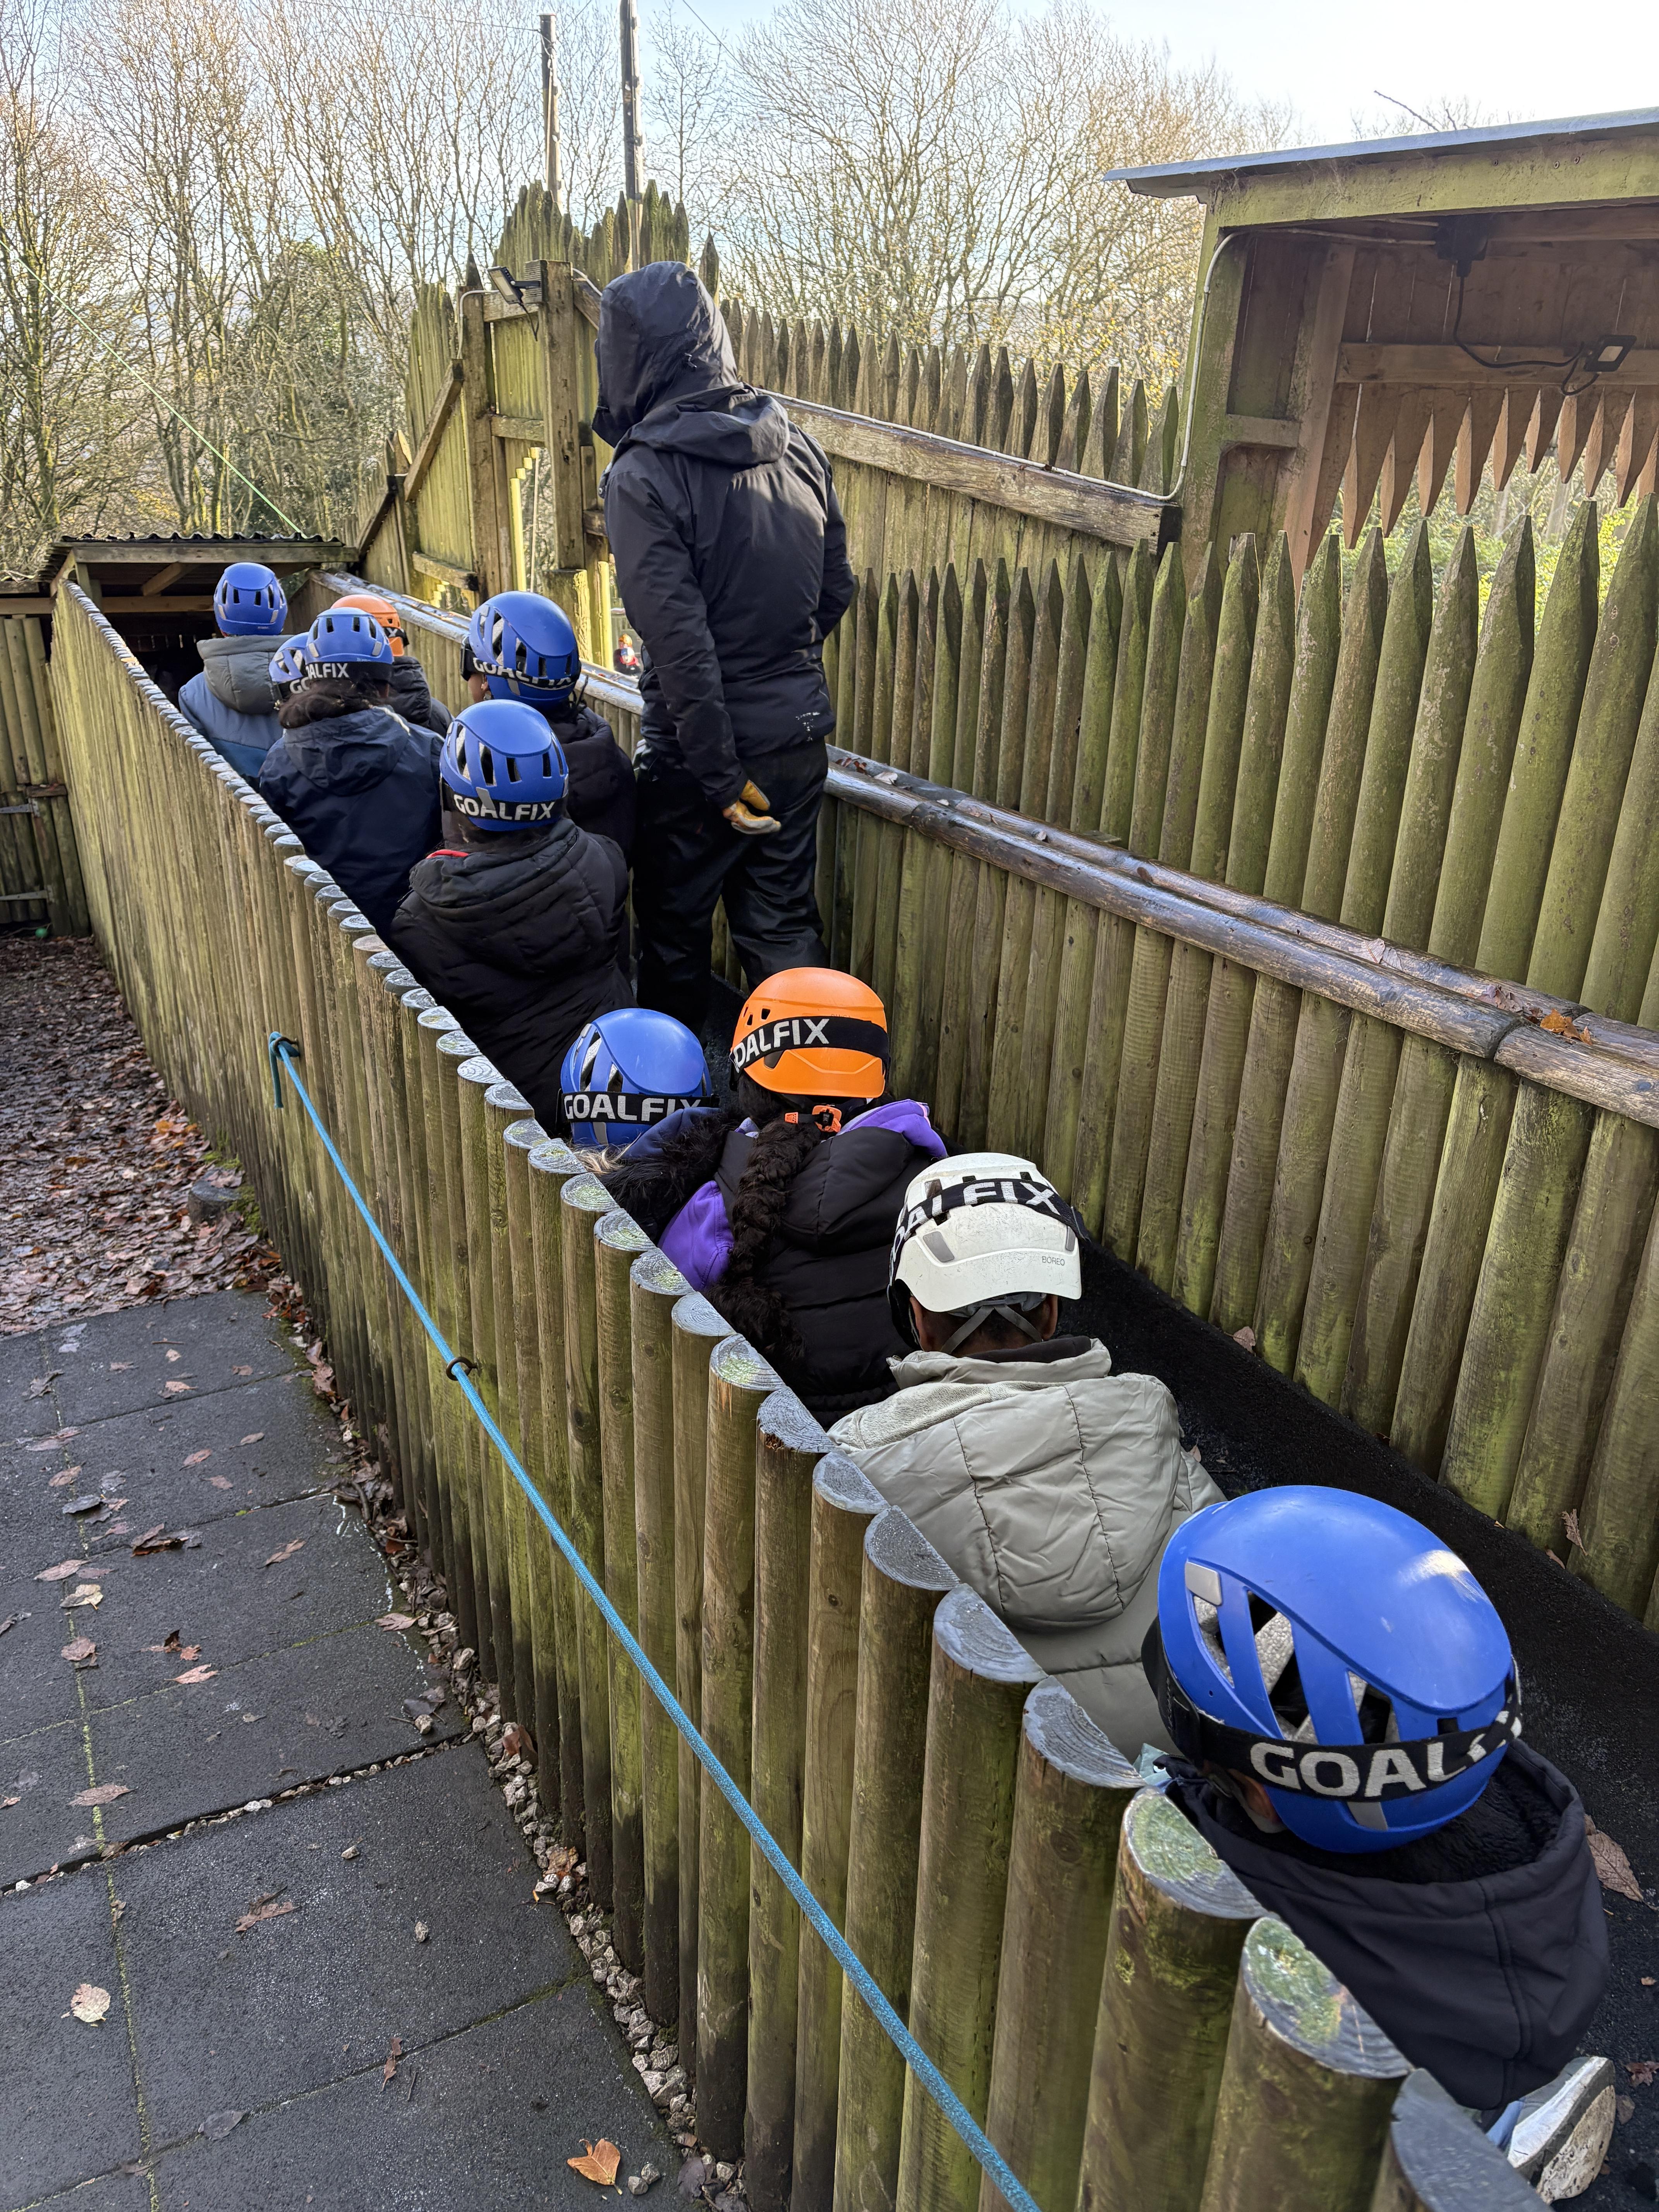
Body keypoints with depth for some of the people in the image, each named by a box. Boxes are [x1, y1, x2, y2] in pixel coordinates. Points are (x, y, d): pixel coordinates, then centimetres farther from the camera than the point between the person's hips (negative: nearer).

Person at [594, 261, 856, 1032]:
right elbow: (836, 591, 10)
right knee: (785, 923, 17)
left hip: (701, 747, -5)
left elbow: (680, 641, -22)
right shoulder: (796, 447, 2)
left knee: (674, 930, 14)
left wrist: (722, 778, -18)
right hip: (800, 734, 6)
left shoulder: (643, 477, -18)